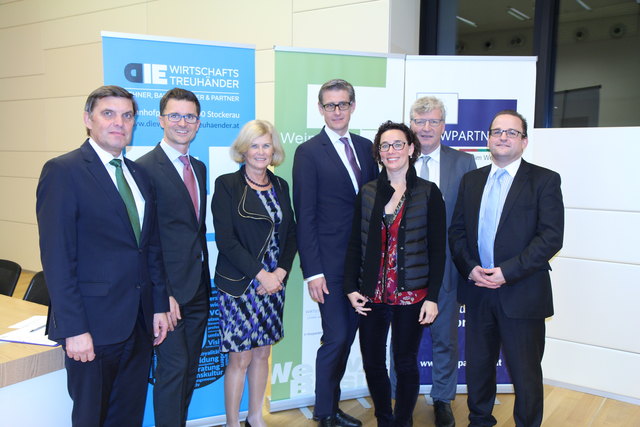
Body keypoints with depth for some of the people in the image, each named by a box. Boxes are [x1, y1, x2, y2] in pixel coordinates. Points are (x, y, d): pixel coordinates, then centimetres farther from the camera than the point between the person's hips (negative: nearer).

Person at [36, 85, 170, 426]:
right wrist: (73, 329, -17)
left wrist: (159, 306, 10)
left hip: (140, 322, 6)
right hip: (94, 324, -6)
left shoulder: (139, 174, 11)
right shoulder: (63, 171, -10)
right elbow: (56, 257, -14)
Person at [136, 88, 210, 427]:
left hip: (198, 288, 7)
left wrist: (205, 279, 12)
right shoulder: (146, 168, -11)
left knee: (189, 369, 15)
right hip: (169, 290, -7)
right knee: (173, 367, -2)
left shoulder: (199, 168, 13)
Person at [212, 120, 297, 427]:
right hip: (239, 284, -5)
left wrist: (281, 272, -6)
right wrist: (261, 274, -14)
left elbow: (291, 234, 9)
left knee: (262, 353, 14)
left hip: (274, 283, 5)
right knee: (241, 357, 1)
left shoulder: (280, 186, 9)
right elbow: (225, 240, -13)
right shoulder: (227, 185, -7)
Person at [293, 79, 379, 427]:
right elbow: (305, 216, -8)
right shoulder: (308, 152, -5)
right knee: (336, 338, -2)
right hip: (330, 264, -5)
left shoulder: (365, 147, 11)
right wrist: (312, 271, -13)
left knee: (347, 336, 14)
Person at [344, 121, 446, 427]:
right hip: (372, 295, 3)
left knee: (405, 363, 7)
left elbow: (437, 249, -4)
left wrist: (432, 297, -9)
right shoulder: (368, 193, 6)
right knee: (372, 363, 9)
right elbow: (355, 244, 6)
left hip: (411, 295, -3)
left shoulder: (428, 193, -2)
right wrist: (351, 289, -2)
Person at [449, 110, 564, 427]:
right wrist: (470, 268, -9)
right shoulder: (471, 180, 10)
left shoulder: (545, 180, -3)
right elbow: (456, 231, 8)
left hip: (521, 294, -4)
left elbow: (551, 237, -11)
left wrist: (507, 271, -18)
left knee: (525, 373, 8)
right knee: (478, 366, 17)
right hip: (477, 291, 4)